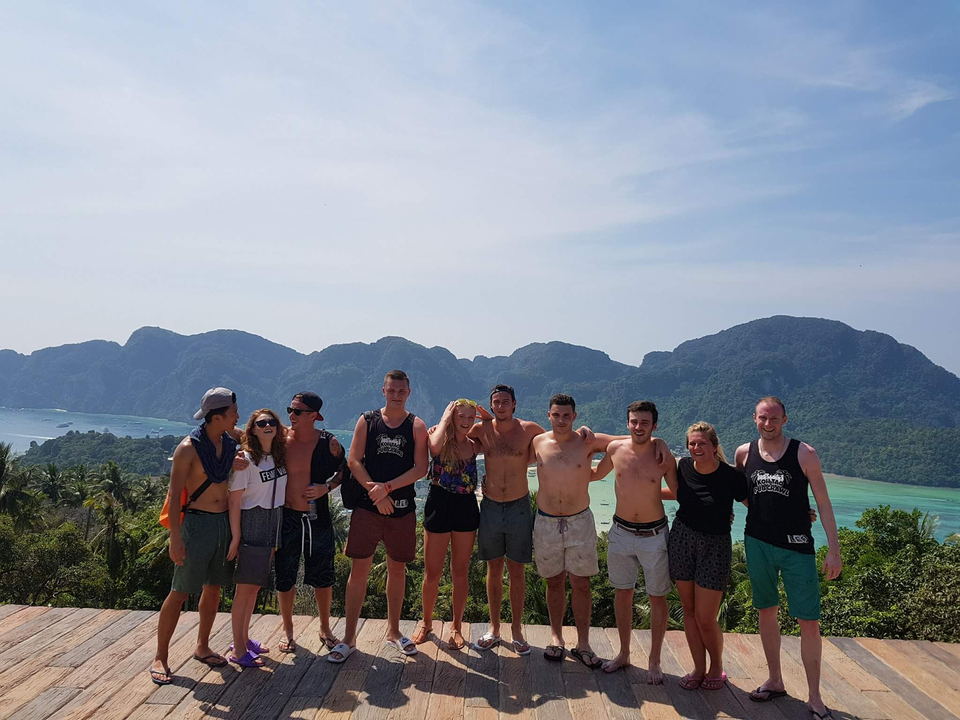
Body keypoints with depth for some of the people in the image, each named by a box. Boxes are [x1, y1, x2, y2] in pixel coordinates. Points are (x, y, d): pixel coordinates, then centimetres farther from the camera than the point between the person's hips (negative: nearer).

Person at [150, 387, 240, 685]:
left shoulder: (231, 443, 3)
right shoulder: (189, 448, -13)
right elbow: (174, 494, -14)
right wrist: (175, 538, -18)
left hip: (225, 522, 6)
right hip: (197, 523, -6)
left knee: (213, 588, 14)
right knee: (180, 592, -1)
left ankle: (202, 647, 30)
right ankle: (160, 658, 12)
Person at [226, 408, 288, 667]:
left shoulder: (280, 456, 7)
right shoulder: (246, 459, -12)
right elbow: (234, 500, -14)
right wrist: (236, 536, -16)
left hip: (274, 524, 7)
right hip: (252, 523, -7)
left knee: (255, 585, 15)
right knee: (246, 586, -2)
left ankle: (244, 638, 29)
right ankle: (238, 650, 7)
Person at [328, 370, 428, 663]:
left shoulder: (416, 426, 2)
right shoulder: (367, 421, 4)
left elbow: (421, 468, -6)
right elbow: (354, 462, -2)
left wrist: (387, 487, -15)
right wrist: (375, 492, -13)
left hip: (402, 509, 1)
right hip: (367, 507, -1)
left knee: (397, 569, 12)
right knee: (359, 569, 1)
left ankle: (393, 630, 28)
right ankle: (349, 637, 12)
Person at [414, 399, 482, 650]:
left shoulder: (473, 445, 5)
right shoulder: (439, 438, -7)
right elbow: (434, 446, -31)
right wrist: (445, 417, -18)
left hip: (466, 509, 3)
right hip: (439, 506, -3)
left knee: (460, 572, 11)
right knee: (432, 573, 6)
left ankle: (456, 627, 26)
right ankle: (426, 622, 29)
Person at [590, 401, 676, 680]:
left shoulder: (664, 456, -12)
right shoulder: (615, 448, -6)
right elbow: (596, 474, 15)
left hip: (654, 534, -2)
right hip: (621, 531, 2)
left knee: (657, 597, 8)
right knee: (623, 593, 14)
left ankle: (654, 661, 25)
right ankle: (624, 654, 31)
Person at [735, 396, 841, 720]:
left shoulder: (804, 454, -7)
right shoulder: (744, 453, 1)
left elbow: (823, 503, -6)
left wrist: (833, 550, -9)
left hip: (797, 547, -3)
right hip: (757, 543, 3)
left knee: (809, 622, -1)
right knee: (766, 612, 13)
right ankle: (775, 681, 30)